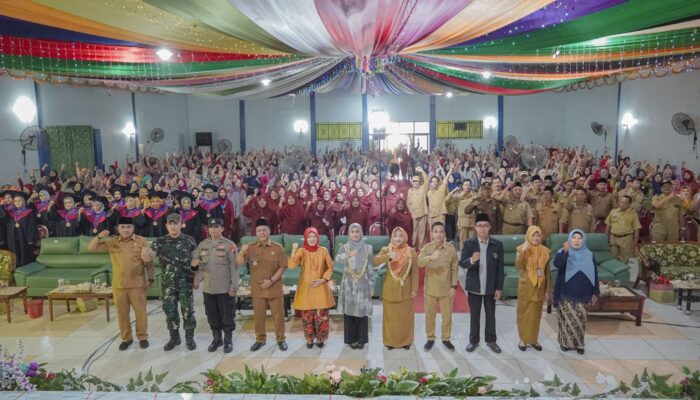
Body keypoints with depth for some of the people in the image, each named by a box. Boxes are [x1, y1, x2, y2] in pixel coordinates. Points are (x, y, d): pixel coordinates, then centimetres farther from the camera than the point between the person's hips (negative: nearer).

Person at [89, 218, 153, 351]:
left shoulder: (141, 241, -4)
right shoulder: (112, 242, 2)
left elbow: (149, 262, -2)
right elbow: (91, 248, 1)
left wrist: (150, 279, -6)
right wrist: (99, 236, -16)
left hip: (137, 284, -2)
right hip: (118, 285, 2)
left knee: (140, 311, 5)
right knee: (122, 313, 12)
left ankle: (142, 336, 21)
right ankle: (126, 338, 27)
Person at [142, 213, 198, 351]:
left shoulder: (189, 240, -2)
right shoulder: (160, 241, 1)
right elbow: (149, 258, -8)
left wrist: (196, 278, 2)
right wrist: (145, 253, -33)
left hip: (185, 281, -2)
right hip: (168, 282, 2)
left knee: (188, 310, 2)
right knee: (169, 310, 9)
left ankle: (189, 338, 16)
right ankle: (174, 337, 24)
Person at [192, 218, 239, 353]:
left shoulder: (229, 245, -8)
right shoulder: (202, 245, 6)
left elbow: (234, 268, -9)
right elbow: (197, 264, 15)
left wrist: (234, 287, -12)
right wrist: (197, 280, 3)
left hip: (225, 289, -4)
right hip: (208, 288, 4)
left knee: (227, 316, 4)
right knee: (212, 316, 14)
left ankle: (228, 340, 19)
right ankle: (216, 339, 30)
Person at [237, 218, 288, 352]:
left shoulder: (278, 248, -4)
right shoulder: (251, 247, 1)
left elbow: (282, 267, -5)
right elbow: (240, 263, -5)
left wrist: (271, 281, -14)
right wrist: (242, 251, -24)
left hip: (275, 289, -2)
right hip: (257, 289, 2)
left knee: (278, 315, 5)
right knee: (258, 315, 10)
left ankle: (281, 339, 20)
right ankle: (260, 339, 26)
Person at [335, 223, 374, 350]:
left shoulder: (367, 248, 3)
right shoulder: (344, 247, 1)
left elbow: (370, 268, 3)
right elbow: (337, 260, -20)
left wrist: (372, 286, 0)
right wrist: (348, 255, -38)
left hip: (363, 284, 0)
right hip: (349, 285, 0)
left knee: (362, 312, 3)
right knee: (349, 312, 4)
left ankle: (361, 340, 15)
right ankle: (351, 339, 16)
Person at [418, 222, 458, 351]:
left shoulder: (451, 249, -5)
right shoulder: (426, 248, -6)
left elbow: (454, 269, 0)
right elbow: (419, 263, -23)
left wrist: (453, 286, -4)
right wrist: (430, 257, -41)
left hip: (446, 289, 0)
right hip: (430, 288, 0)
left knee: (447, 315, 9)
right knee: (429, 315, 11)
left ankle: (446, 338, 28)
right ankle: (430, 338, 27)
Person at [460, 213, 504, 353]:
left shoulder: (497, 245, -4)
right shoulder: (468, 244, -6)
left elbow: (500, 268, -1)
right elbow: (462, 263, -11)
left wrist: (499, 288, -2)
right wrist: (471, 260, -34)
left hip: (490, 287, 1)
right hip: (474, 286, -1)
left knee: (490, 315, 13)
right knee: (474, 315, 11)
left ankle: (491, 340, 29)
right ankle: (473, 340, 25)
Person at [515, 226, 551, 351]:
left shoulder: (545, 251, 0)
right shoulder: (522, 249, -7)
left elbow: (547, 272, 4)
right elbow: (518, 266, -22)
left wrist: (548, 290, 4)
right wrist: (523, 251, -33)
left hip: (539, 287, 3)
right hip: (525, 286, -2)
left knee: (536, 314, 11)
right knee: (524, 313, 6)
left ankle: (534, 339, 24)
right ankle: (523, 339, 18)